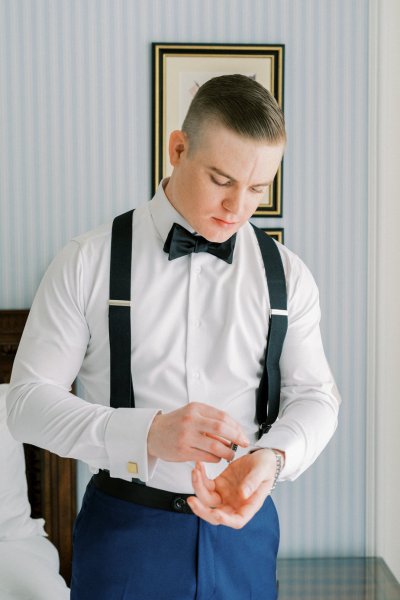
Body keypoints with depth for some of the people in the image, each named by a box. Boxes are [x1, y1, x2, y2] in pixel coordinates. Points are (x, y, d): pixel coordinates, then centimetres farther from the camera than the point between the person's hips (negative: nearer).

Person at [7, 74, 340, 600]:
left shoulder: (287, 274, 1)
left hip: (244, 522, 3)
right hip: (123, 527, -2)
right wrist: (146, 434, -25)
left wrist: (273, 454, -23)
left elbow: (315, 394, 0)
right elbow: (28, 399, -9)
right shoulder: (87, 262, -7)